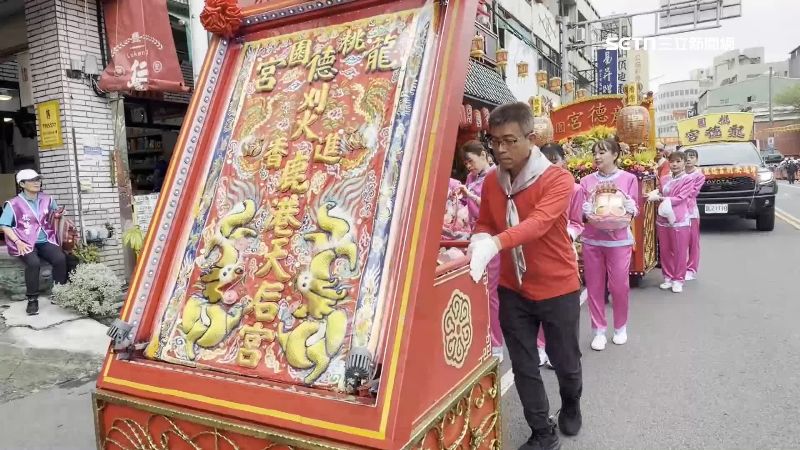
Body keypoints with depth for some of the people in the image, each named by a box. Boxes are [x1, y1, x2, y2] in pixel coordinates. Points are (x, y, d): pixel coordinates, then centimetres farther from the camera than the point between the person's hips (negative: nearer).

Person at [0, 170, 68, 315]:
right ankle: (32, 299, -19)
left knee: (61, 258, -25)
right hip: (25, 244, -3)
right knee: (33, 263, -33)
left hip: (46, 241, 4)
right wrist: (18, 242, -17)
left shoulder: (47, 199, 9)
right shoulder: (13, 204, -4)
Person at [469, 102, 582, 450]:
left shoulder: (557, 179, -18)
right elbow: (484, 224, 7)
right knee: (524, 367, 11)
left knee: (565, 361, 16)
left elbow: (539, 222, -34)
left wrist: (494, 244, -50)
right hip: (512, 289, 4)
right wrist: (478, 243, -17)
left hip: (557, 288, -3)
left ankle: (571, 405, 49)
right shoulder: (491, 181, -2)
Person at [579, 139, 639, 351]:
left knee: (619, 286, 3)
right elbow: (580, 212, 4)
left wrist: (629, 209, -17)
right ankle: (599, 330, 19)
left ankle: (621, 327, 26)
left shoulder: (629, 178, -1)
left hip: (619, 240, -2)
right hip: (592, 240, 2)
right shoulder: (586, 181, 4)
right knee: (594, 286, 5)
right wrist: (586, 211, -17)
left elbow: (634, 210, 4)